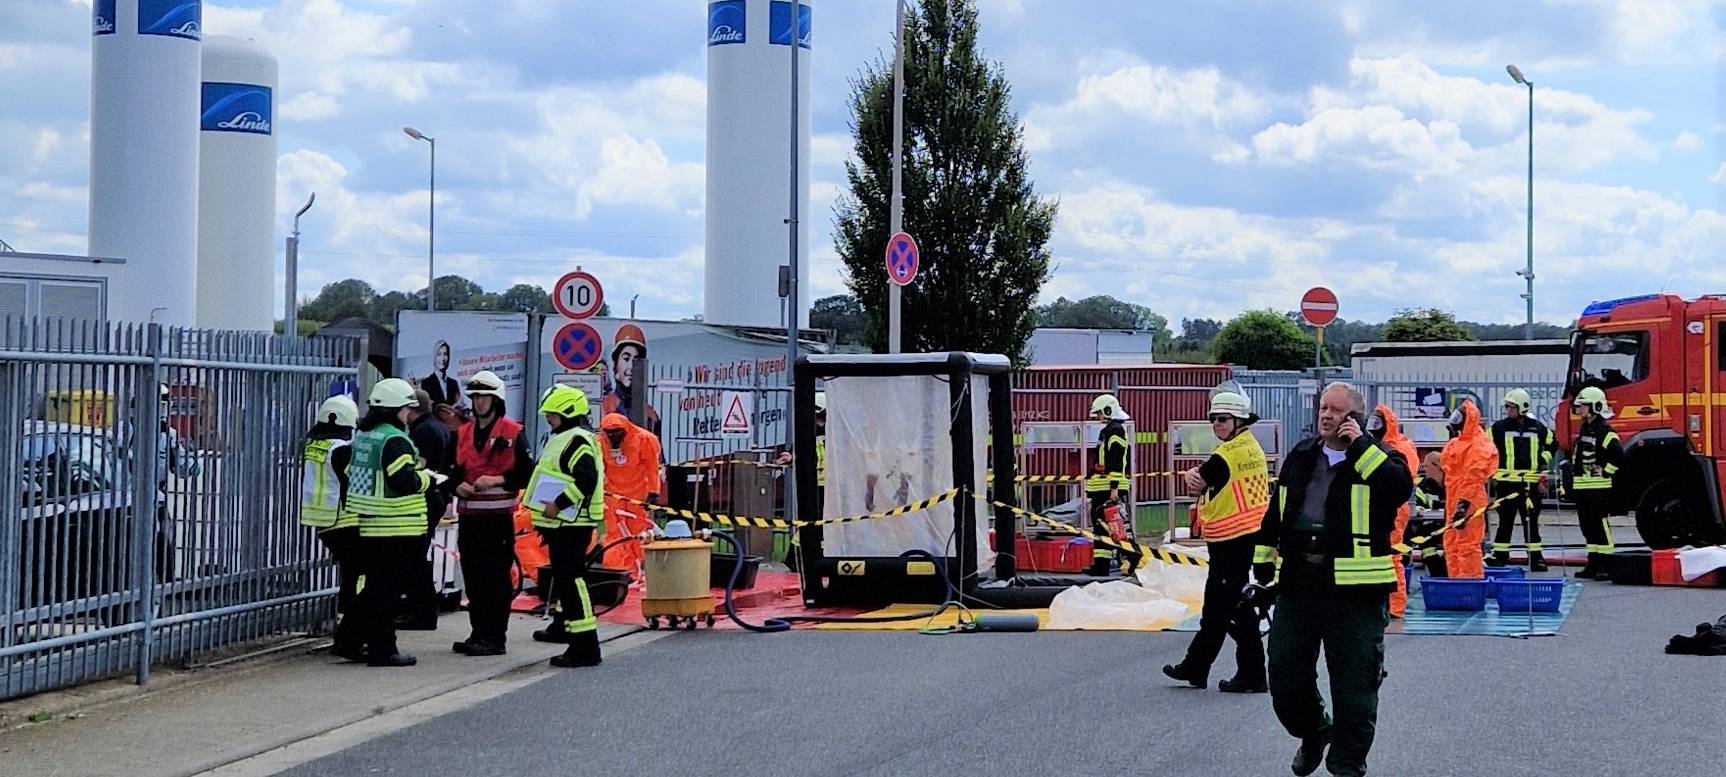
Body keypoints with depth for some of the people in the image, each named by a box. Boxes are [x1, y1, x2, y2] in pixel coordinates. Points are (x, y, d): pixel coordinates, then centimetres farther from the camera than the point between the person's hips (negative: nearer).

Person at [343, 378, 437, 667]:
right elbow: (405, 481, -23)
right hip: (395, 529, -9)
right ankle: (383, 650, -2)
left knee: (373, 587, 17)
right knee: (387, 590, -4)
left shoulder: (362, 437, 14)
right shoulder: (394, 440, -16)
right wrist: (428, 479, -5)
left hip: (365, 525, 9)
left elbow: (350, 475, 21)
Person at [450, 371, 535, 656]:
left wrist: (498, 480, -16)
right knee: (472, 577, 9)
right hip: (469, 515, 6)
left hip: (498, 517, -6)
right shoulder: (462, 434, 15)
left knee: (497, 577, -4)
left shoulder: (513, 433, -2)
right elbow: (452, 471, 20)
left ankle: (495, 638, -2)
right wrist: (458, 485, -1)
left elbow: (527, 473, -4)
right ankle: (478, 634, 16)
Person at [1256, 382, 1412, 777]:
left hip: (1355, 589, -5)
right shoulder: (1301, 456, 14)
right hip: (1297, 582, 5)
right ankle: (1313, 735, 35)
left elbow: (1401, 487, -23)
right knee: (1285, 673, 10)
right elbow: (1277, 508, 22)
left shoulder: (1376, 457, -1)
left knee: (1355, 682, 0)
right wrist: (1265, 556, 18)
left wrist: (1360, 446, -19)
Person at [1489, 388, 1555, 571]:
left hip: (1530, 482, 1)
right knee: (1505, 521, 1)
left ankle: (1536, 557, 13)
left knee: (1532, 521, 7)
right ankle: (1499, 556, 6)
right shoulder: (1499, 427, 1)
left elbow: (1550, 445, 20)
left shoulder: (1538, 428, 5)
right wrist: (1492, 472, 0)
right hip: (1506, 481, -1)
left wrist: (1543, 466, 14)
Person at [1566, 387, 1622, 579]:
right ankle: (1593, 565, 17)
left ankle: (1606, 565, -6)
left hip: (1598, 488, -9)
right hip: (1582, 487, 9)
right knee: (1587, 526, 11)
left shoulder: (1604, 431, -14)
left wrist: (1606, 472, -18)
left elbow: (1618, 454, -24)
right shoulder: (1583, 429, 16)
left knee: (1600, 525, -8)